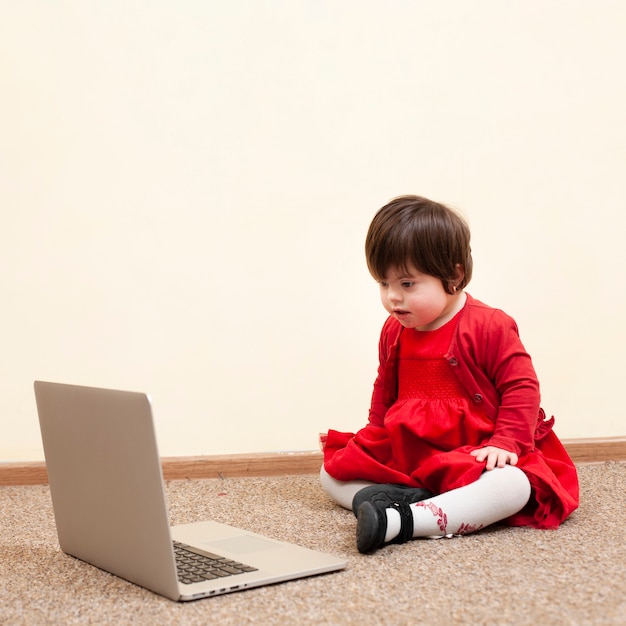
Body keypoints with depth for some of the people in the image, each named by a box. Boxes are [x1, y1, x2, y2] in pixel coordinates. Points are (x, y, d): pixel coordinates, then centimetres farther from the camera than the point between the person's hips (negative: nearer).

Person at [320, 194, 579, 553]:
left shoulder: (490, 326, -12)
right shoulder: (394, 333, 6)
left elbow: (521, 387, -11)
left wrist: (506, 443, -20)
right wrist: (374, 435, 11)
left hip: (475, 455, -5)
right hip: (403, 455, 6)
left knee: (514, 486, -38)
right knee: (332, 472, -2)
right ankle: (391, 497, -31)